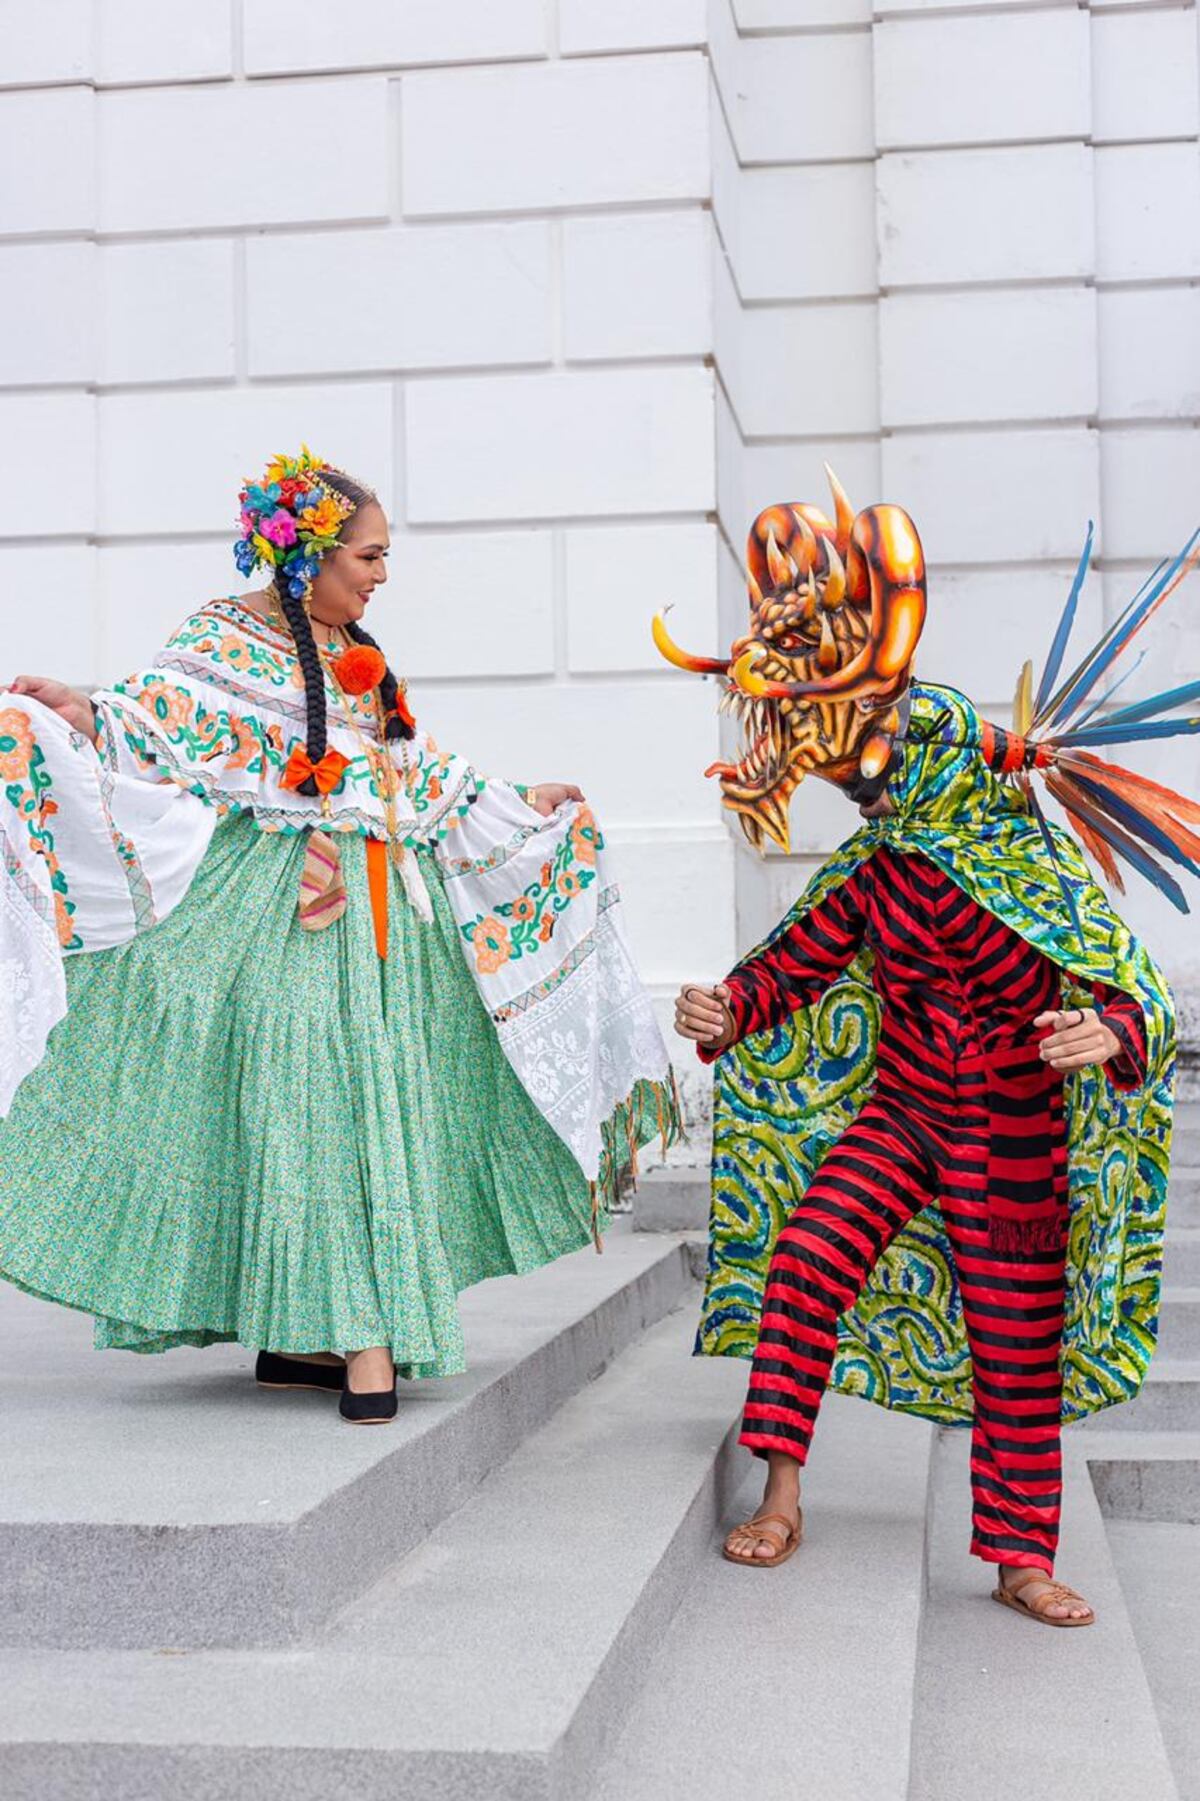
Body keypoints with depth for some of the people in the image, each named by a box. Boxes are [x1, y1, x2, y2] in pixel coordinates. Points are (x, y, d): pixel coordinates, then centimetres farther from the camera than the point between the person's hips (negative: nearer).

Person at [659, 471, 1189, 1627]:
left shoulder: (1044, 881, -19)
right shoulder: (877, 873, -6)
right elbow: (795, 961, 4)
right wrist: (726, 1014, -15)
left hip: (1008, 1142, -3)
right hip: (897, 1115, 4)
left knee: (1017, 1351, 5)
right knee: (801, 1263, -13)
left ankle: (1020, 1563, 19)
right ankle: (781, 1499, 0)